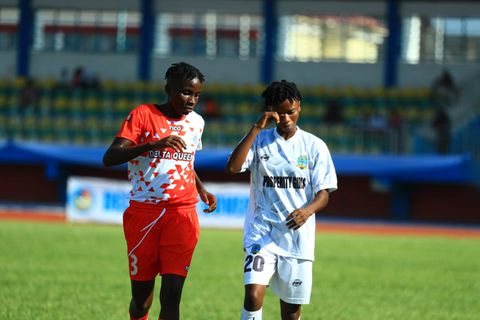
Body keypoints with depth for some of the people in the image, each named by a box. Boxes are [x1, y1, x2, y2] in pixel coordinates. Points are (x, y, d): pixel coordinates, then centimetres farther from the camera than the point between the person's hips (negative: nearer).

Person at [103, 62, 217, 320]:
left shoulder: (196, 122, 11)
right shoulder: (143, 115, -5)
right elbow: (109, 158, -17)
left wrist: (202, 190, 13)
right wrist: (154, 144, -28)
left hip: (181, 215, 2)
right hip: (143, 213, -2)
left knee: (171, 296, -11)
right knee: (141, 298, 3)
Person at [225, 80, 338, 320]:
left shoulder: (314, 146, 3)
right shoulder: (258, 140, 2)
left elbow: (324, 194, 1)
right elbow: (232, 167, -15)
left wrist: (307, 211, -22)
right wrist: (256, 128, -15)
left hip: (298, 235, 1)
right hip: (262, 232, -1)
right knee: (253, 294, -21)